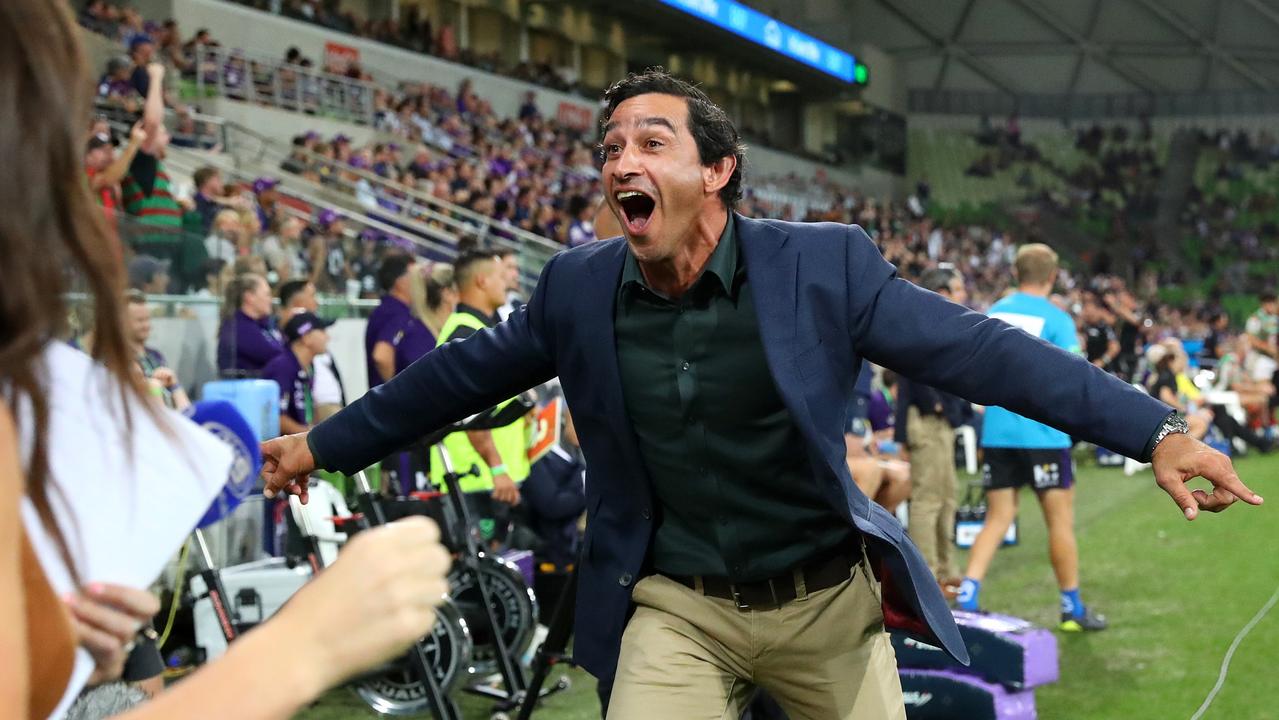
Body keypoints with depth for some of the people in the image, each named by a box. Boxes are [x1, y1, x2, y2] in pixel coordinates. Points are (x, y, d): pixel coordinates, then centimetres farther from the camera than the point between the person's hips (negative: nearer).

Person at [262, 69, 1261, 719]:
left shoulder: (825, 264, -14)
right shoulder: (578, 288, -5)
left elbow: (980, 352, -16)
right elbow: (462, 375, 7)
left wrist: (1155, 431, -23)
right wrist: (325, 444, 14)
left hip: (828, 598, 0)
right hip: (675, 607, 1)